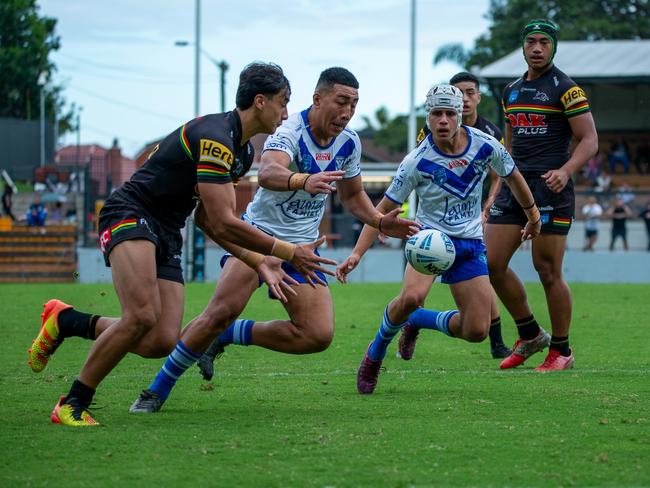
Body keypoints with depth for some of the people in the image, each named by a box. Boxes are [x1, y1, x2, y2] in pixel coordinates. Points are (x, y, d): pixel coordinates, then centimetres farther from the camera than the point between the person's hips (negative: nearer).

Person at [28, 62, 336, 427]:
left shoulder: (243, 150, 11)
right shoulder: (214, 137, -21)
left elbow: (209, 219, 16)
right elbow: (223, 223, -23)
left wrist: (258, 261, 7)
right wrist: (289, 252, -17)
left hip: (167, 234, 9)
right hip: (130, 217, -9)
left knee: (162, 342, -8)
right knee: (143, 315, -30)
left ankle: (67, 320, 14)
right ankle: (73, 404, -15)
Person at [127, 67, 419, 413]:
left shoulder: (349, 142, 2)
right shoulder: (290, 132, -19)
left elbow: (352, 195, 20)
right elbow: (268, 173, -41)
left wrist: (380, 222, 2)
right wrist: (304, 181, -62)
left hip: (302, 247, 6)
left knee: (319, 336, -10)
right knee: (223, 311, -25)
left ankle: (227, 336, 8)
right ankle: (158, 389, -11)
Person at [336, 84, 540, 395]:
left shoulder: (485, 145, -9)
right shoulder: (417, 162, -17)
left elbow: (512, 177, 12)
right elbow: (384, 209, -10)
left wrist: (532, 215, 25)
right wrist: (357, 254, -20)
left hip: (470, 244, 3)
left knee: (477, 331, -6)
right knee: (412, 297, -34)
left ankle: (418, 321, 23)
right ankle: (376, 352, -5)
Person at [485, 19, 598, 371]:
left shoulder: (566, 89, -5)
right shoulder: (511, 91, 16)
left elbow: (589, 140, -8)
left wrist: (566, 171, -25)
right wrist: (496, 191, 19)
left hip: (550, 189, -7)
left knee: (548, 272, -5)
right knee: (491, 264, 1)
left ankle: (561, 351, 10)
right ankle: (530, 335, 17)